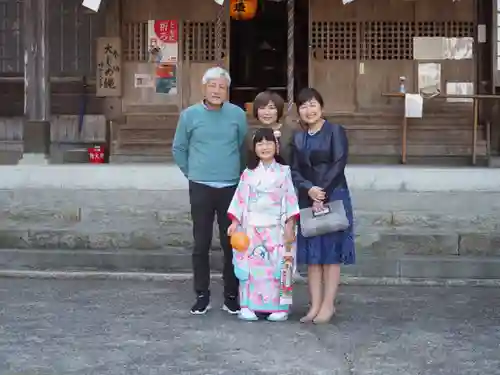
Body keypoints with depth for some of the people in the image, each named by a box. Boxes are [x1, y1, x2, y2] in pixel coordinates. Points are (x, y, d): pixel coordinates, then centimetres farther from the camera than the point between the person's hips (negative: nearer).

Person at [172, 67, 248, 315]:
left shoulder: (238, 115, 1)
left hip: (231, 188, 0)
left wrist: (238, 172, 12)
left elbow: (244, 147, 12)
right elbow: (178, 149, 11)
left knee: (231, 243, 3)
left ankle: (231, 296, 13)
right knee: (201, 244, 2)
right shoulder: (189, 115, 0)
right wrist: (191, 172, 10)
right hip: (200, 188, 0)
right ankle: (202, 296, 12)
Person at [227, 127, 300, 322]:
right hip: (252, 228, 1)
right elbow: (240, 199, 6)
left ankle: (278, 307, 6)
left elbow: (290, 200, -1)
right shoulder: (248, 173, 6)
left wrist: (290, 226, -7)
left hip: (276, 229, -1)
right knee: (251, 267, 0)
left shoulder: (284, 172, 2)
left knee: (276, 268, 0)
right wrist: (235, 222, -1)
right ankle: (248, 306, 6)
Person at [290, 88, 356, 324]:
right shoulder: (298, 138, 12)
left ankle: (328, 305, 6)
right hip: (307, 200, 5)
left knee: (331, 253, 0)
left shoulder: (335, 132, -2)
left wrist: (322, 193, -16)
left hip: (333, 197, -5)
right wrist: (309, 190, -15)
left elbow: (338, 165, -11)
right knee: (311, 254, 5)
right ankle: (315, 305, 11)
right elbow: (295, 171, 4)